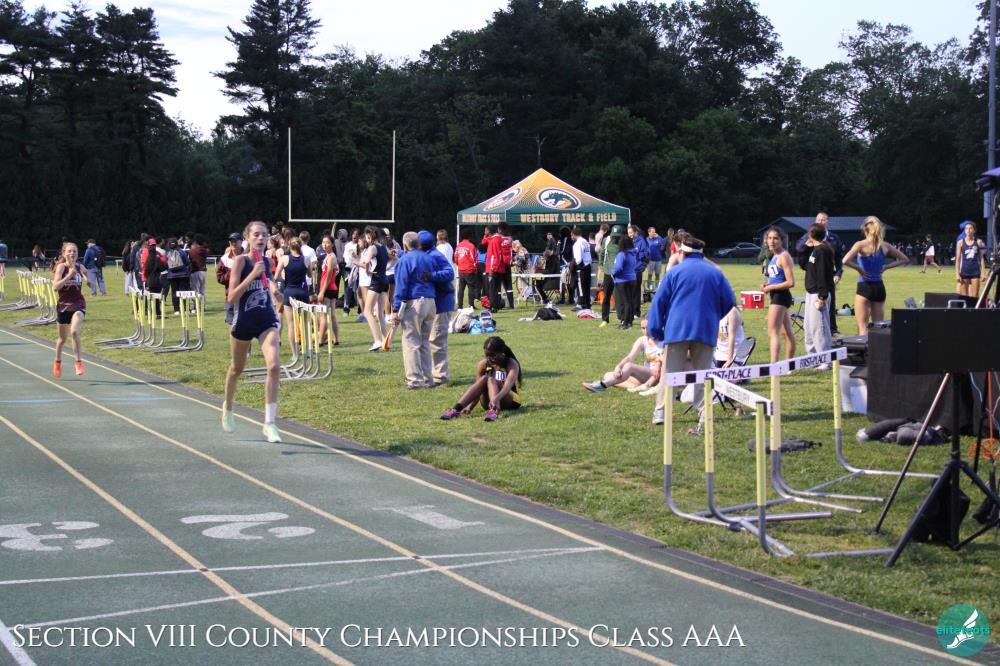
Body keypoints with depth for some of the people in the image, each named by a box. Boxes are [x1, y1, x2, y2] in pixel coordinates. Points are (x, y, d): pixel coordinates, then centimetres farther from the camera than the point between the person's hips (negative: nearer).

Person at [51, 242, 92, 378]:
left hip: (78, 304, 1)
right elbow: (55, 287, -21)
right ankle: (57, 362, 39)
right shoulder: (61, 266, -8)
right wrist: (69, 275, -27)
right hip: (63, 305, -1)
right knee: (62, 338, 15)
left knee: (74, 332, -24)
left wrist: (89, 281, 11)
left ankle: (79, 362, -14)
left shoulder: (80, 267, 2)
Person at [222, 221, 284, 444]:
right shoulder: (240, 260, -11)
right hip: (244, 322, -3)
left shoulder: (267, 261, 3)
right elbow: (231, 297, -20)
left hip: (267, 321, 3)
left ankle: (269, 423, -13)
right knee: (237, 369, 18)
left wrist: (274, 289, 5)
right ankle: (228, 407, 47)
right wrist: (253, 274, -26)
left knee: (274, 366, -18)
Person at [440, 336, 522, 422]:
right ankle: (456, 409, -42)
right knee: (484, 379, -28)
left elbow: (508, 385, -32)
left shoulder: (511, 364, -13)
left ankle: (493, 411, -57)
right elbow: (478, 390, -9)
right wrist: (469, 407, -28)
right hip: (490, 402, 3)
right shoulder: (483, 364, -3)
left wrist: (496, 398, -53)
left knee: (490, 380, -30)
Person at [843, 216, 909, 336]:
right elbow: (904, 259, 14)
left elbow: (846, 261, -26)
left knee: (863, 327, -1)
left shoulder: (861, 245, -10)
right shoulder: (884, 246, 4)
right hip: (880, 287, 5)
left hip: (864, 287, -5)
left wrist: (859, 268, -11)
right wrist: (885, 267, 9)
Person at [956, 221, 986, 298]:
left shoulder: (978, 242, 2)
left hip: (975, 272, 0)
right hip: (964, 271, 0)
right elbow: (958, 259, 2)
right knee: (964, 296, 2)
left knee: (974, 296, -2)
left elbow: (982, 258, 5)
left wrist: (983, 272, 0)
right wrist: (957, 274, -3)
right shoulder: (961, 242, 1)